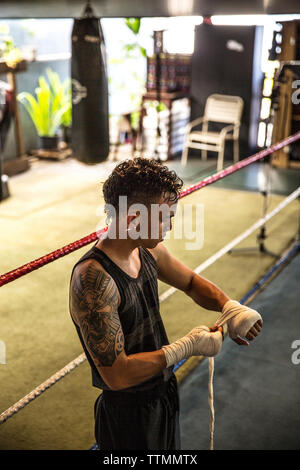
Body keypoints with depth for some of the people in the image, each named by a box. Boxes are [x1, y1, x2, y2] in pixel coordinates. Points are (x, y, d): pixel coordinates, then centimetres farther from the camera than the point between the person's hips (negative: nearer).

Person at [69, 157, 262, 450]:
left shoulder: (149, 251, -7)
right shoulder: (93, 279, -32)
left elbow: (192, 283, 11)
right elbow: (116, 374, -32)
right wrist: (186, 347, -25)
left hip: (164, 394, 8)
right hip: (129, 413, -8)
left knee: (169, 450, 29)